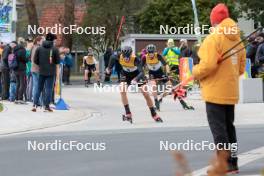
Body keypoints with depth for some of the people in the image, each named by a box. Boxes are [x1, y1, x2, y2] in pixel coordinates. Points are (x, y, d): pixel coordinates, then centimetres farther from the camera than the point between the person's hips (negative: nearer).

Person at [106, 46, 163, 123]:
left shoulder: (136, 59, -38)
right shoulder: (119, 57, -29)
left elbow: (142, 73, -47)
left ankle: (154, 115, 9)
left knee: (146, 93, -5)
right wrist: (109, 68, 7)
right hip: (125, 74, 2)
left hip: (136, 74, -2)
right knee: (122, 90, -23)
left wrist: (136, 79, -64)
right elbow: (112, 57, -4)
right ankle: (128, 113, -18)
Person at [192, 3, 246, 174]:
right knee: (229, 126, 15)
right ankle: (232, 162, 19)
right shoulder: (237, 38, 9)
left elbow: (208, 65, -23)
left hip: (215, 91, -7)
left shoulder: (213, 38, -15)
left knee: (218, 127, -2)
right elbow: (241, 68, 13)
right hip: (231, 91, 7)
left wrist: (195, 73, -5)